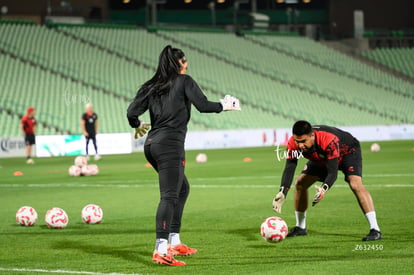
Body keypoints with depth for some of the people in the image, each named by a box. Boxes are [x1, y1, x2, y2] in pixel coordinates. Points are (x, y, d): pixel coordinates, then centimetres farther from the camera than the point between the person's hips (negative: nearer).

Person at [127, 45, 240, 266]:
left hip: (151, 144, 8)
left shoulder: (151, 86, 14)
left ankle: (174, 242, 23)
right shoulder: (184, 81, 0)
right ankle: (161, 250, -25)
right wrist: (224, 105, 12)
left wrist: (137, 126, 29)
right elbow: (203, 106, -6)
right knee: (169, 196, -14)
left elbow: (132, 112, 8)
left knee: (183, 188, 23)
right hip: (170, 144, -8)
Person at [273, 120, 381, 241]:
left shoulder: (329, 141, -44)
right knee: (300, 183, -1)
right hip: (321, 158, 6)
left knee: (355, 184, -28)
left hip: (348, 151, -6)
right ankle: (300, 228, 15)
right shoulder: (293, 144, -29)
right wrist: (283, 192, -47)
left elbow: (333, 172, -44)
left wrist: (324, 189, -64)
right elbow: (289, 169, -31)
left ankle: (375, 230, -30)